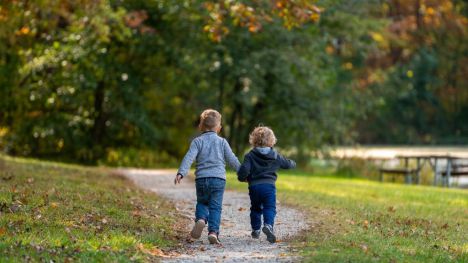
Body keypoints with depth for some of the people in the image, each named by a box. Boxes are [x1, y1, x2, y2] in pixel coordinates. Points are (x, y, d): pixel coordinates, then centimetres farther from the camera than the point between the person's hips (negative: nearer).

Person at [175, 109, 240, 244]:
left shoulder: (197, 141, 5)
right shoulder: (222, 142, 9)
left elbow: (189, 158, -9)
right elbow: (232, 160, 10)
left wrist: (181, 173, -17)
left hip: (201, 178, 0)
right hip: (218, 179, 0)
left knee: (202, 203, 19)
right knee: (215, 207, 0)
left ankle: (200, 219, -10)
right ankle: (213, 231, -15)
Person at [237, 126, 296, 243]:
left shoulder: (250, 156, -2)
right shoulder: (275, 156, 7)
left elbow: (244, 170, -13)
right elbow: (287, 164, 24)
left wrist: (242, 178, 8)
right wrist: (293, 163, 47)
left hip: (254, 186, 0)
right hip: (269, 185, 0)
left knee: (256, 209, 18)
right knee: (270, 208, -3)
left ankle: (256, 229, 23)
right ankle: (268, 225, -29)